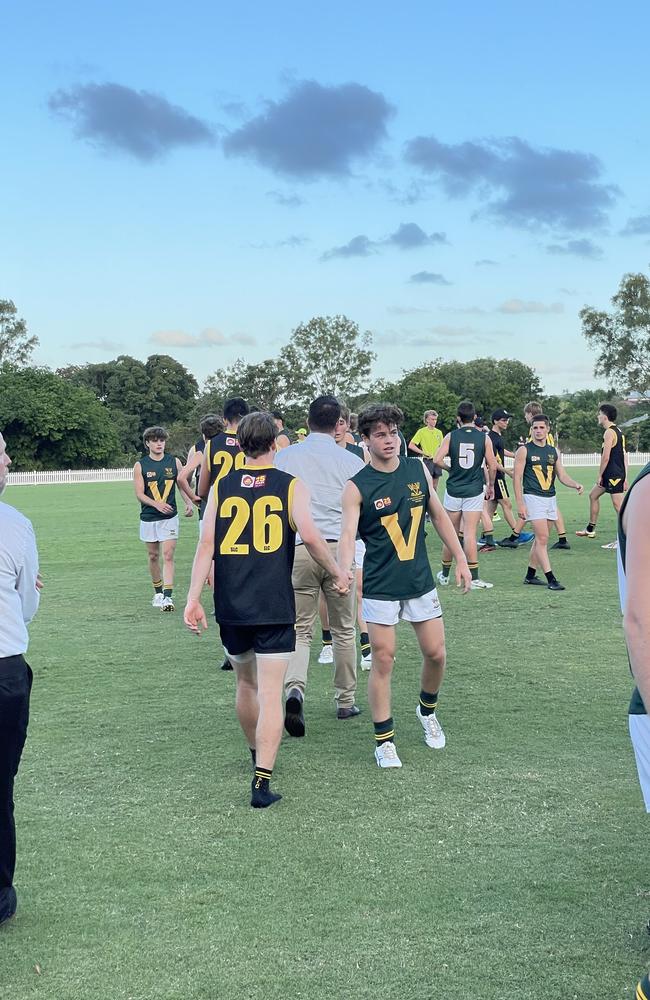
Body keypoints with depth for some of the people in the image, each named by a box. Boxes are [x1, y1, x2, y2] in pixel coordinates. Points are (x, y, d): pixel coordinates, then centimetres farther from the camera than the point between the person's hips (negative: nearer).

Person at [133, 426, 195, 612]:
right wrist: (157, 504, -21)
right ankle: (158, 593, 28)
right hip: (148, 518, 1)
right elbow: (139, 493, -6)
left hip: (169, 516, -1)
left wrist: (189, 503, -6)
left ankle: (168, 597, -15)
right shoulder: (140, 465, -1)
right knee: (153, 556, 11)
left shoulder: (174, 462, 3)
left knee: (168, 556, -10)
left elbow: (183, 485, 11)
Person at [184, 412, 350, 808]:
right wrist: (338, 574, 1)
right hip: (274, 606, -3)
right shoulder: (291, 486, -1)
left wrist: (193, 598, -2)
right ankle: (262, 781, -12)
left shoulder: (222, 486, 6)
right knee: (270, 693, -3)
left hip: (231, 605, 3)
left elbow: (206, 544, -2)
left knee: (247, 682, 22)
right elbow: (310, 536, -14)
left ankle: (259, 755, 41)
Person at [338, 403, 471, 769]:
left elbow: (439, 516, 12)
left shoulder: (418, 470, 2)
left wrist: (461, 560, 10)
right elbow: (348, 534, -20)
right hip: (380, 587, -4)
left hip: (421, 581, 4)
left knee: (436, 653, 7)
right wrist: (344, 572, -38)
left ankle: (428, 711, 36)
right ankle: (385, 741, 10)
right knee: (383, 660, -2)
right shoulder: (358, 486, -11)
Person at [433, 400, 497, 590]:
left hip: (453, 490, 1)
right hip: (474, 491, -1)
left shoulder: (451, 436, -1)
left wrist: (451, 467, 10)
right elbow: (492, 466, -2)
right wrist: (491, 485, 13)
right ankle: (474, 578, -7)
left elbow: (437, 460, -9)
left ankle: (444, 575, 23)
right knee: (470, 534, -4)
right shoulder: (484, 438, -3)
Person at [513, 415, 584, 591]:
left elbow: (562, 475, 13)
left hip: (550, 498, 6)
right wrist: (520, 503, -13)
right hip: (533, 497, -6)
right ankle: (550, 579, -13)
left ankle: (530, 575, 22)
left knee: (540, 539, 11)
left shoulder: (553, 451, 12)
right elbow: (517, 478, -7)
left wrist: (576, 485, -7)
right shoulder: (524, 450, -5)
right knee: (542, 538, -12)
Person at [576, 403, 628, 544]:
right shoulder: (618, 431, 16)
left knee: (618, 504, -9)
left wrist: (600, 475, -11)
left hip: (613, 474, -10)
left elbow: (605, 457, -19)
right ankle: (590, 529, 29)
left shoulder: (609, 432, -14)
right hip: (618, 473, 10)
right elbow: (624, 456, 17)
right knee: (593, 495, 21)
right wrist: (625, 478, 18)